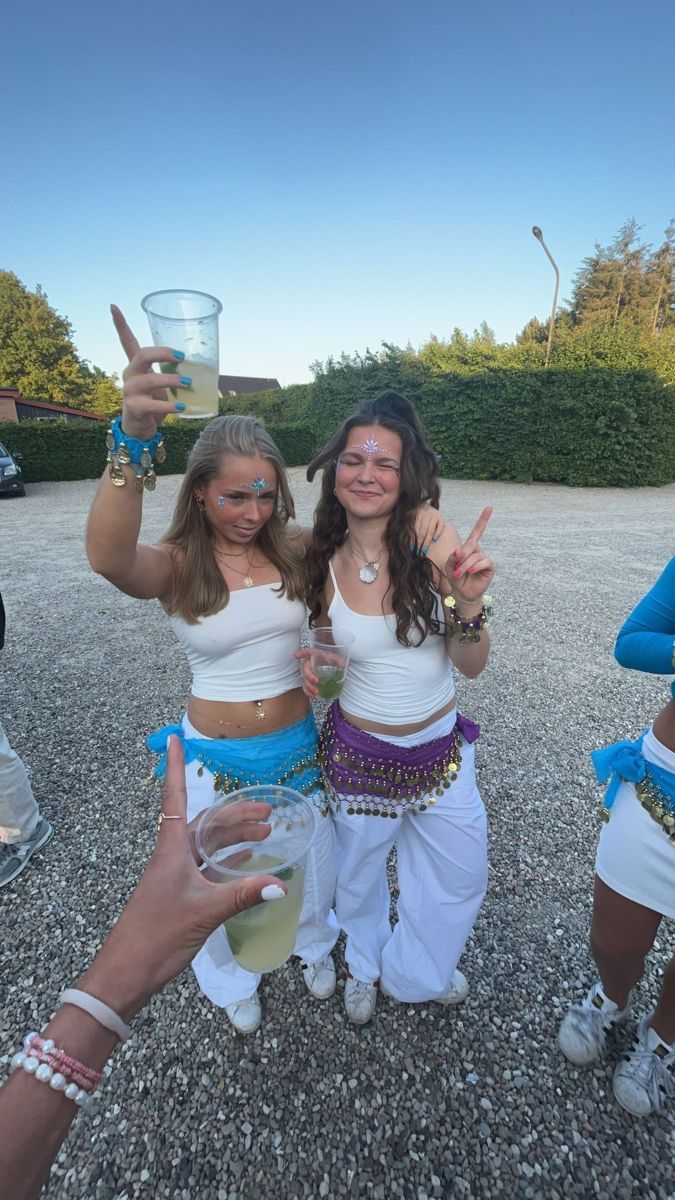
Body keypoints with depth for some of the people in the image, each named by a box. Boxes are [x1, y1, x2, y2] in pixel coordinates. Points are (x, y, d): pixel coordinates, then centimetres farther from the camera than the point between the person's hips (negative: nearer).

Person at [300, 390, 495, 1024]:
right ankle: (365, 962, 62)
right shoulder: (321, 561, -13)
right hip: (360, 752, 0)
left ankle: (414, 970, 60)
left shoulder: (436, 540, -18)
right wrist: (312, 661, -12)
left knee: (462, 875, 24)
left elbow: (470, 664, -15)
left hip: (442, 748, 1)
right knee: (358, 875, 24)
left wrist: (469, 602, -30)